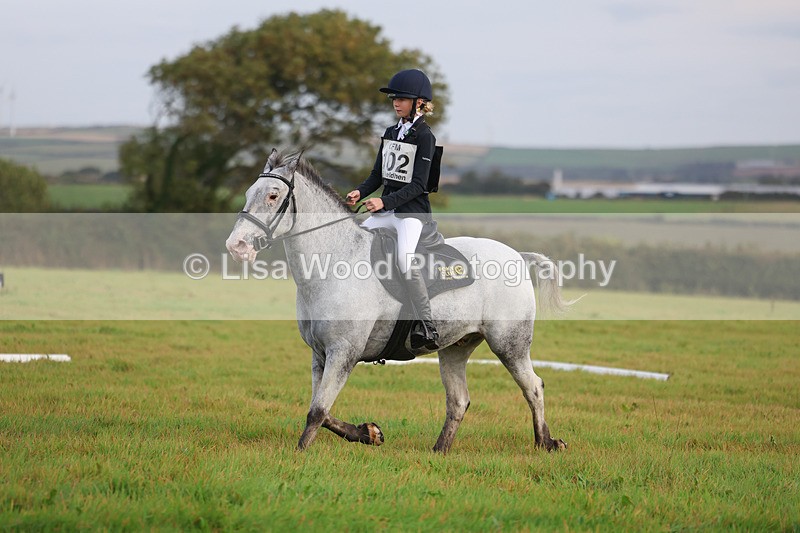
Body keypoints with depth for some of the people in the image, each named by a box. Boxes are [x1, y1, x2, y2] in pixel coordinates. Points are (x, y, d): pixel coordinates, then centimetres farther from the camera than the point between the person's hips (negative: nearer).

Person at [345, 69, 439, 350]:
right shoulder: (391, 133, 14)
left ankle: (425, 324, -24)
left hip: (412, 209, -8)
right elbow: (378, 175, 16)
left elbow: (418, 184, -14)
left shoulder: (424, 136, -8)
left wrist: (385, 202, -25)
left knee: (404, 259, -29)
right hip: (386, 208, 8)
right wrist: (360, 192, -5)